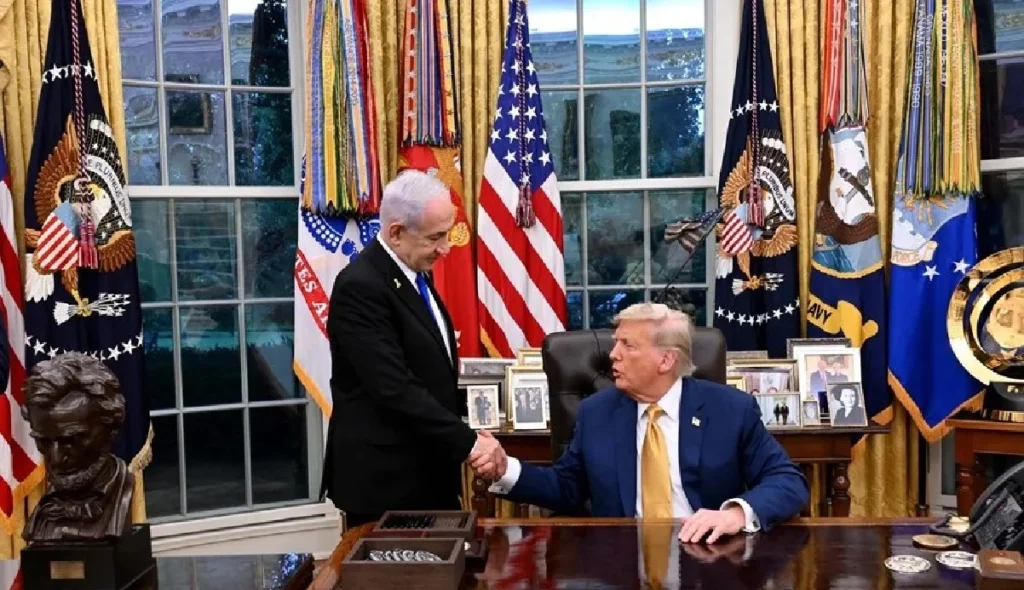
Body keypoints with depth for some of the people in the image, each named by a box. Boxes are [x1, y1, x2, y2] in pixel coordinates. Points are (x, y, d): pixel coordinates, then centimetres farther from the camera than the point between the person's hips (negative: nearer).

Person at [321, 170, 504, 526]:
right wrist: (468, 443, -24)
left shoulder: (415, 274, 9)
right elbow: (396, 389, -26)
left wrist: (460, 441, 10)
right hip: (386, 479, -8)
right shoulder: (361, 287, -20)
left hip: (428, 470, 9)